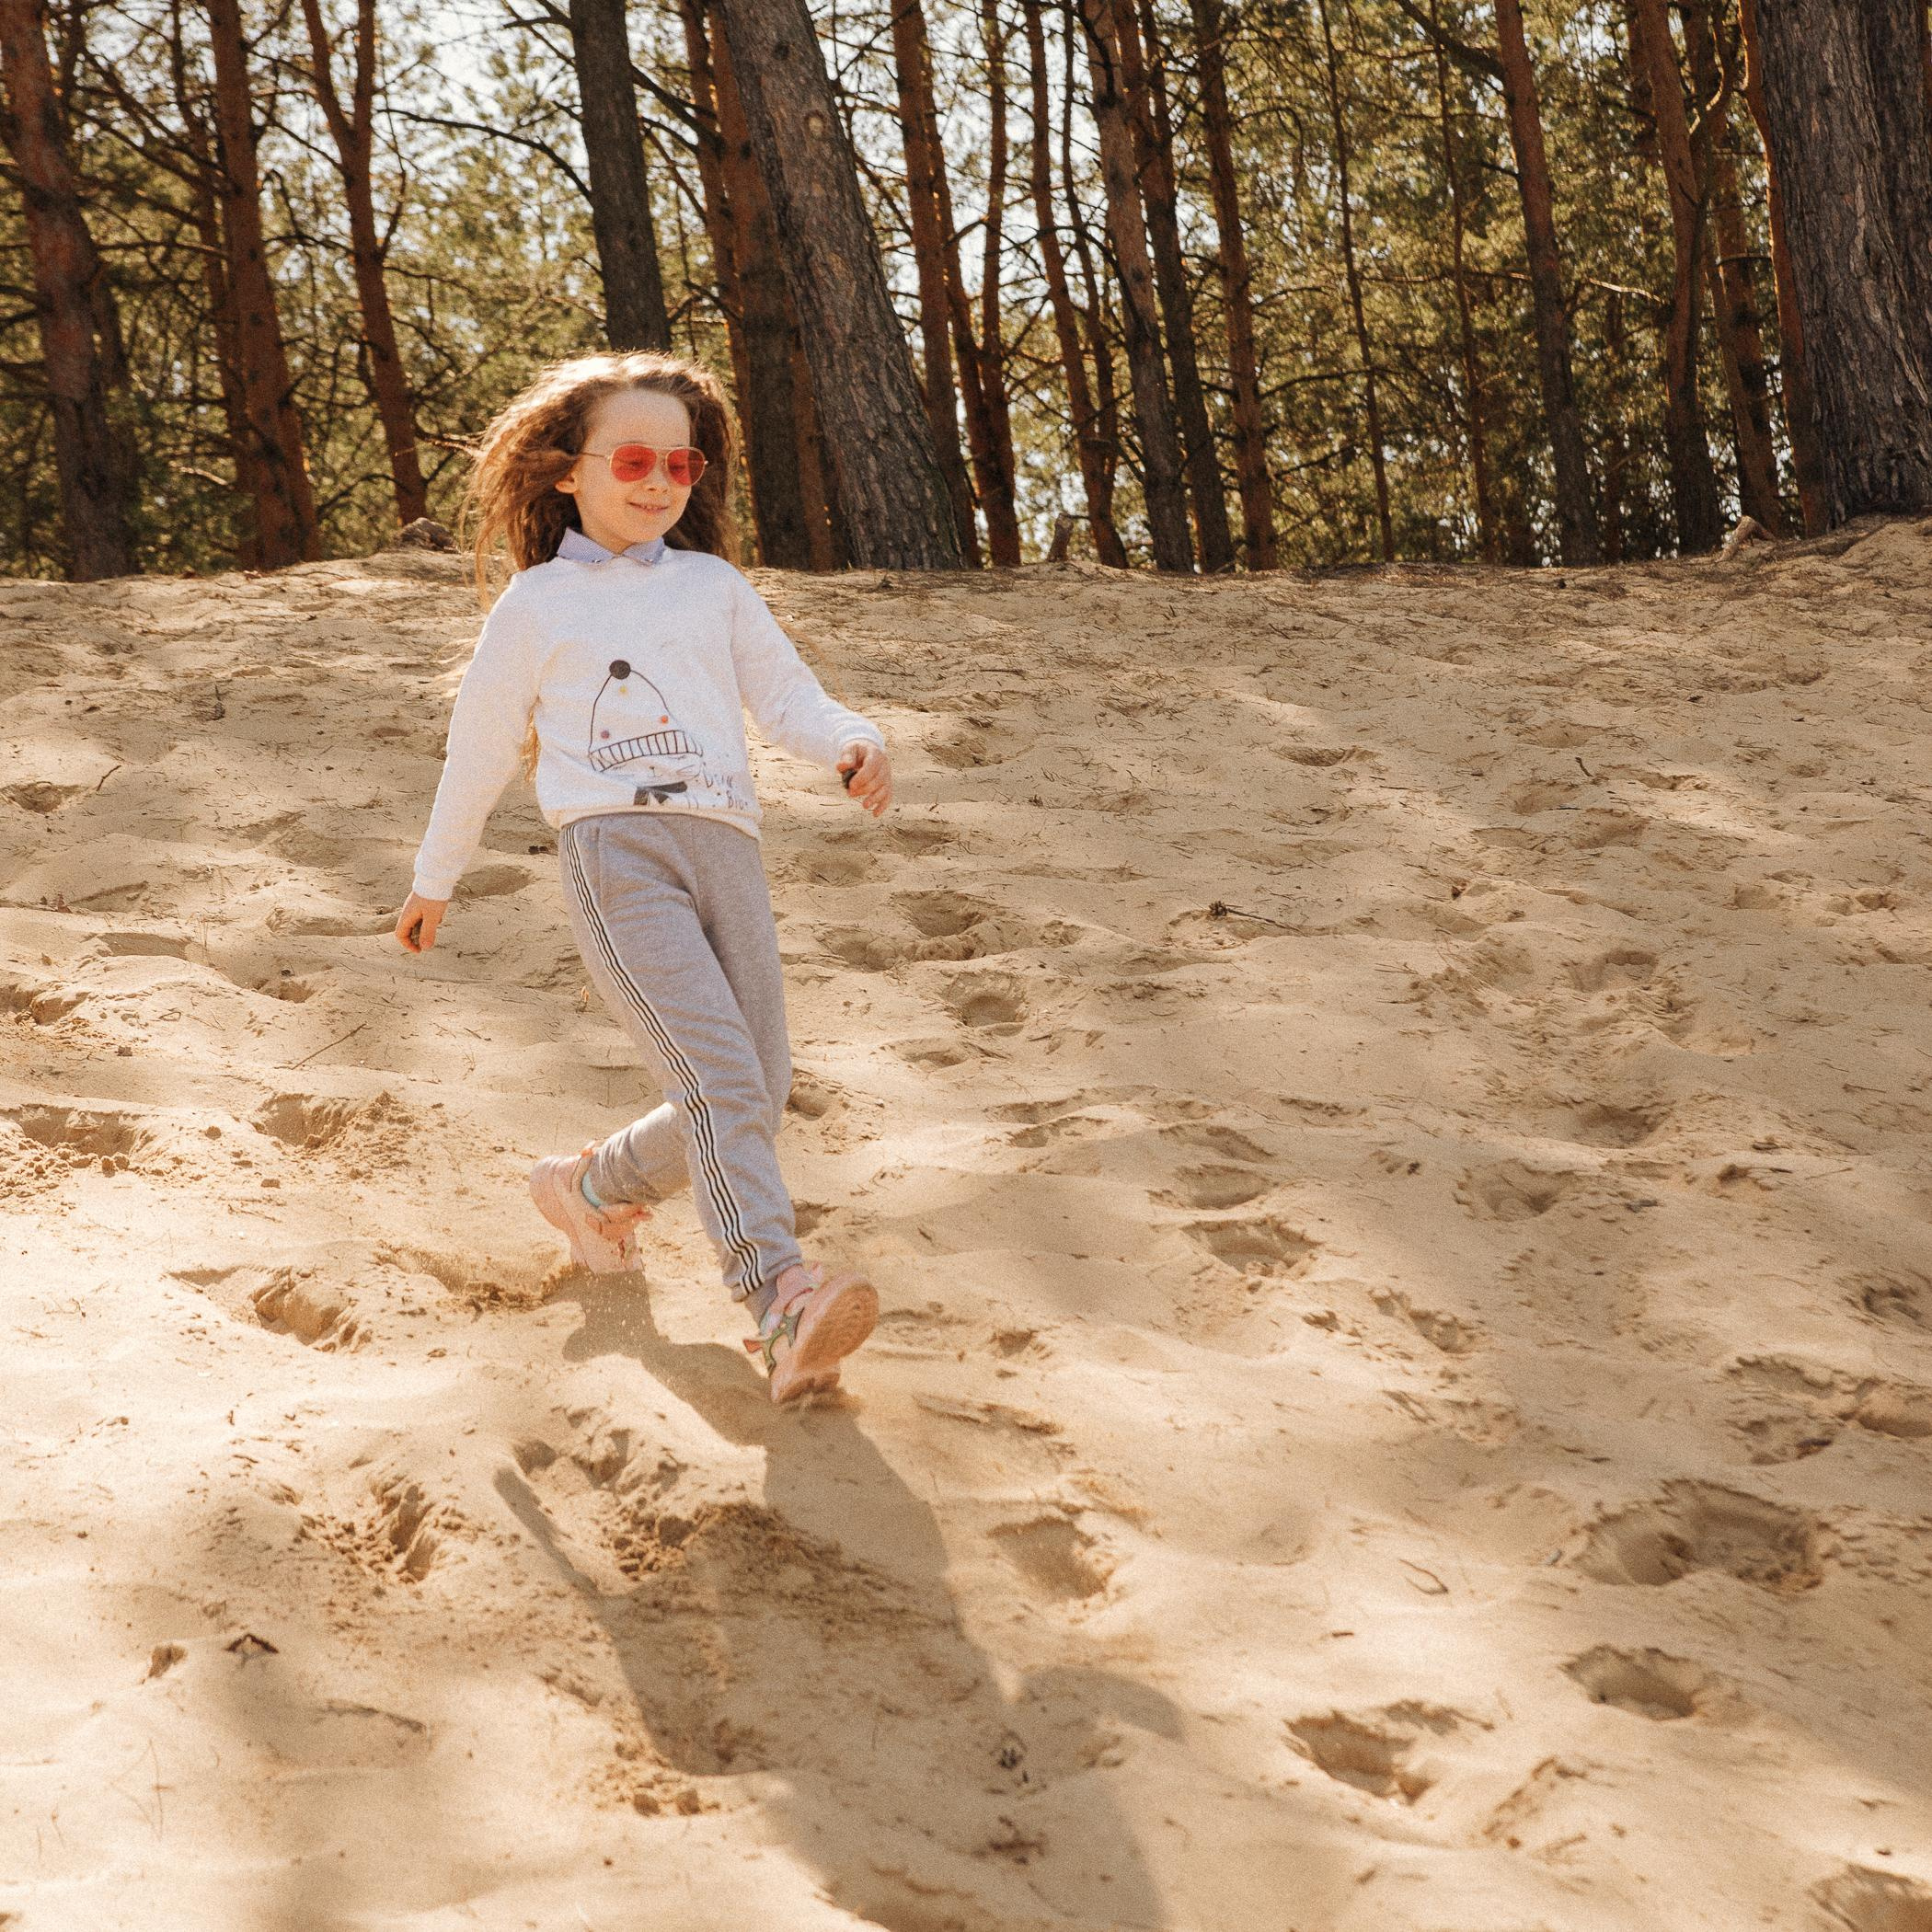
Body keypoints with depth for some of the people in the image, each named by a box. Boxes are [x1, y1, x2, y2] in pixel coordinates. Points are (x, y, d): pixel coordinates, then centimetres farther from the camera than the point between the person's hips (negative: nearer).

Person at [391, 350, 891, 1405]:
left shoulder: (716, 588, 23)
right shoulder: (536, 606, 15)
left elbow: (787, 697, 15)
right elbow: (480, 747, 23)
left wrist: (854, 744, -8)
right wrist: (432, 881, 31)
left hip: (725, 850, 4)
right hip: (614, 848, -4)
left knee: (752, 1098, -1)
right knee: (720, 1075, -23)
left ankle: (591, 1186, 28)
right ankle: (784, 1302, -37)